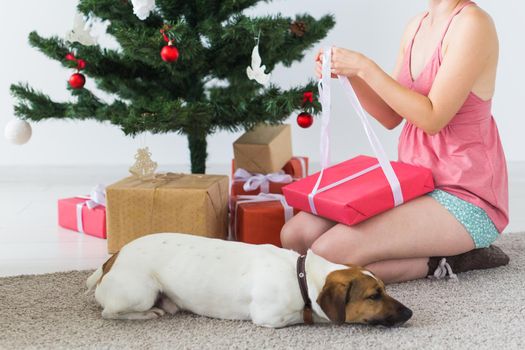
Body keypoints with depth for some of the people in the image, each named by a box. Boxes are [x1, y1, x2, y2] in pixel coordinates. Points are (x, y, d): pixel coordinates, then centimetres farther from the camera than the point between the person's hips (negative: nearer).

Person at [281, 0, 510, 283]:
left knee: (327, 252, -23)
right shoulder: (416, 26, 11)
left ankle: (443, 261, -5)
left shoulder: (473, 23, -14)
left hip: (462, 196, -9)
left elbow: (432, 118, -19)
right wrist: (349, 73, -2)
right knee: (294, 235, -4)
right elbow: (390, 117, 13)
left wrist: (365, 68, -19)